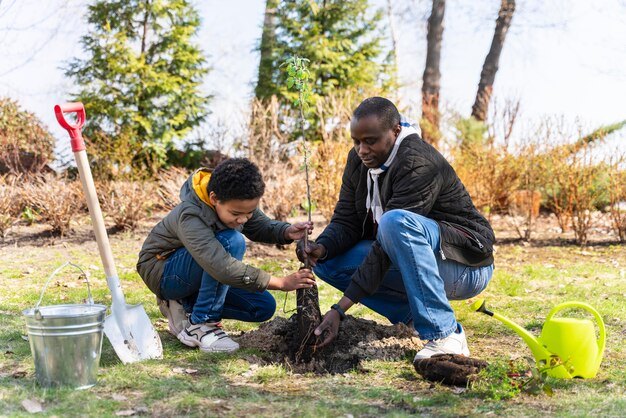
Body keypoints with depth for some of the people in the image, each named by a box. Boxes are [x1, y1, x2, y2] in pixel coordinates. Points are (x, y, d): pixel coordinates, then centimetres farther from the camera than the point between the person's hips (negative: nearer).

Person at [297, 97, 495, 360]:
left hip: (466, 267, -8)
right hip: (408, 265, 8)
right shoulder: (358, 160, 1)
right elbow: (345, 220, 3)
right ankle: (415, 317, 0)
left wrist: (340, 309, -33)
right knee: (328, 262, -5)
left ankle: (445, 336, -30)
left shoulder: (418, 164, -25)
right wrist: (321, 248, -23)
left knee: (396, 221, -37)